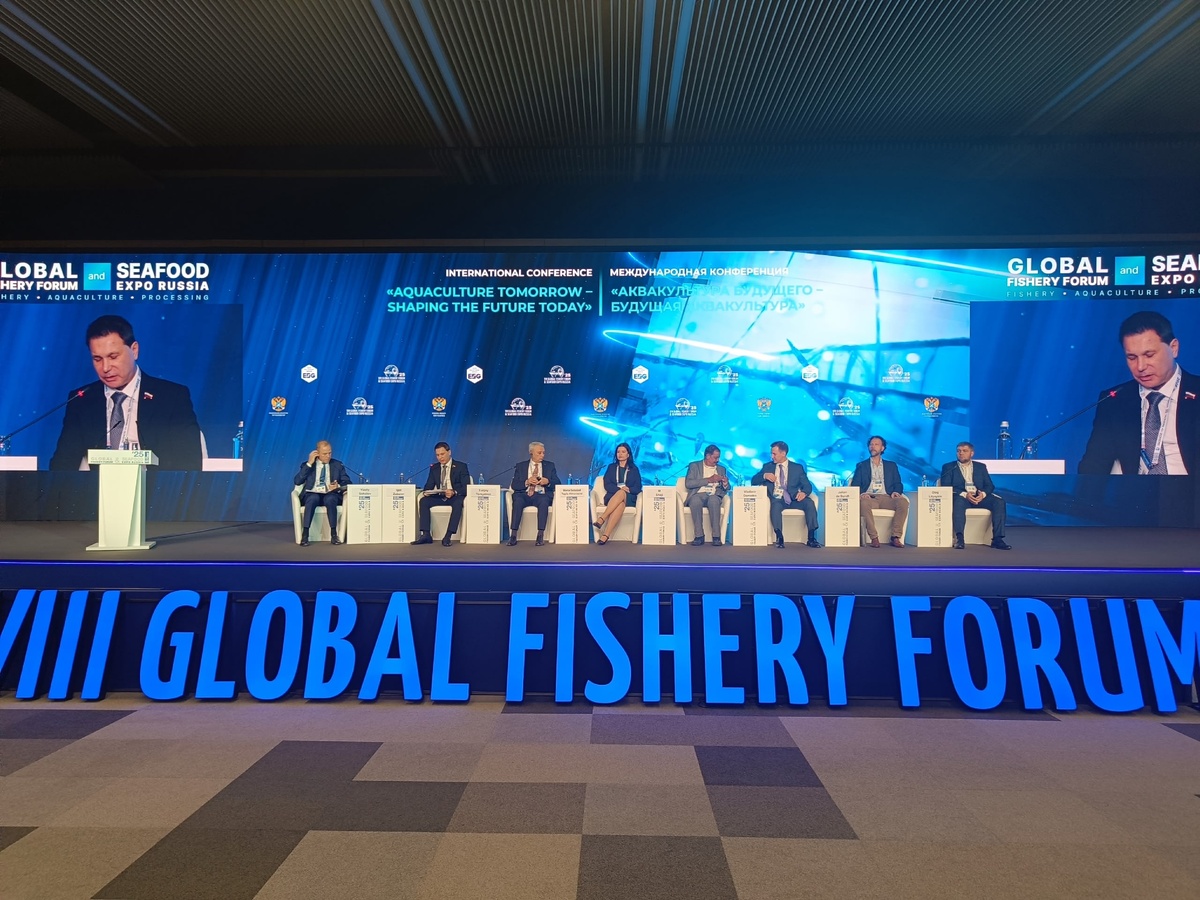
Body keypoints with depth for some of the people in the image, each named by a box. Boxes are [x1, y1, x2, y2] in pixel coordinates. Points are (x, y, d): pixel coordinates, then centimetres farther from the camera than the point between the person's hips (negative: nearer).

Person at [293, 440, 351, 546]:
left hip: (330, 495, 0)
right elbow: (297, 481, -3)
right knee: (313, 498, -37)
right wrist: (309, 464, -7)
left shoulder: (338, 465, 13)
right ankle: (304, 535, -36)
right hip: (312, 494, 0)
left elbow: (347, 483, 9)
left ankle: (333, 534, -31)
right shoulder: (307, 465, 11)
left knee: (330, 499, -36)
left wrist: (338, 486, -14)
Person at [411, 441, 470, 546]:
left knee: (458, 503, -38)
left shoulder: (461, 466, -1)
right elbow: (429, 485, 12)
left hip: (456, 497, -4)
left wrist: (454, 492, -30)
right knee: (423, 501, -22)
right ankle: (426, 535, -25)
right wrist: (427, 491, -15)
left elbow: (466, 487, -9)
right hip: (439, 497, 4)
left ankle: (448, 536, -39)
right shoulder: (434, 468, 13)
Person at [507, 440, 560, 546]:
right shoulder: (520, 466, 15)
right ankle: (513, 535, -34)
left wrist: (548, 481, -11)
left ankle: (541, 535, -35)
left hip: (541, 495, 0)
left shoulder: (549, 465, 17)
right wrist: (527, 482, -12)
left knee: (544, 501, -36)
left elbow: (557, 483, 9)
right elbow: (514, 485, 5)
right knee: (517, 500, -34)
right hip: (524, 494, 0)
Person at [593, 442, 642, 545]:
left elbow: (638, 488, 8)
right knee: (620, 504, -38)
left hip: (629, 498, 0)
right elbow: (607, 485, 7)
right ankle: (606, 535, -48)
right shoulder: (611, 467, 20)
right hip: (612, 497, 1)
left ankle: (601, 519, -46)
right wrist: (619, 488, -12)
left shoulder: (634, 469, 18)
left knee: (621, 494, -39)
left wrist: (628, 489, -12)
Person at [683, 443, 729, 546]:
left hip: (714, 496, 2)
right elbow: (688, 483, -5)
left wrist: (725, 484, -3)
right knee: (695, 500, -38)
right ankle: (699, 536, -32)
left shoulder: (721, 469, 23)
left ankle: (716, 536, -35)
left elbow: (726, 489, 22)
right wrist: (708, 480, -8)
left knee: (714, 500, -36)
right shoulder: (694, 466, 11)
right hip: (698, 495, -2)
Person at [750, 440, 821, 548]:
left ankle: (811, 537, -25)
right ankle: (779, 537, -34)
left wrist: (804, 492, -20)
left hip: (793, 499, 1)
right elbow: (753, 481, 11)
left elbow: (807, 485, 5)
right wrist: (764, 475, -11)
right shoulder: (768, 466, 16)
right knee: (775, 505, -36)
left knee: (809, 502, -28)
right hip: (777, 499, -1)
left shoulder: (797, 467, 13)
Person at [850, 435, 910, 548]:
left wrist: (896, 492, -8)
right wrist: (861, 493, -13)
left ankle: (895, 537, -28)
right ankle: (874, 538, -34)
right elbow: (855, 486, 11)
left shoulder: (891, 465, 25)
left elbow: (898, 484, 17)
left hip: (887, 498, 2)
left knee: (903, 502, -31)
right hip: (869, 497, -2)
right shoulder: (861, 466, 21)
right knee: (863, 503, -39)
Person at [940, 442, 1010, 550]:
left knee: (1000, 502, -25)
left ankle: (997, 539, -26)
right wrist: (964, 494, -17)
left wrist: (983, 493, -12)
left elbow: (990, 485, 13)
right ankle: (959, 539, -46)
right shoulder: (949, 467, 13)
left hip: (980, 496, 3)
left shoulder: (981, 467, 23)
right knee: (958, 501, -39)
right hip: (960, 496, -3)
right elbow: (946, 487, 0)